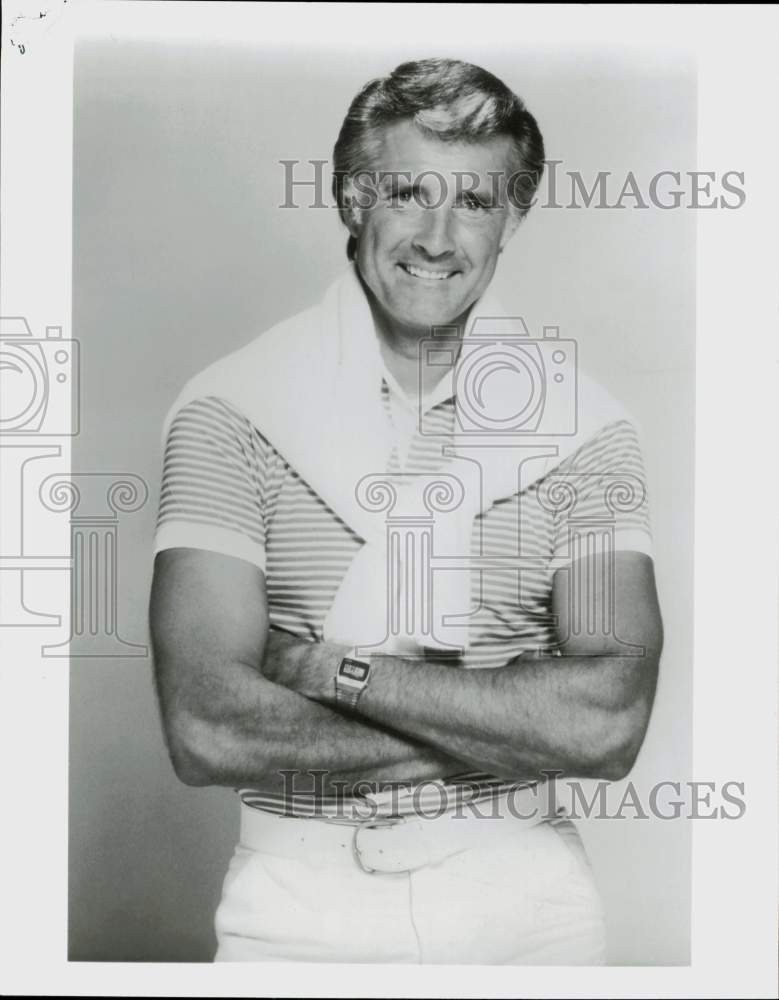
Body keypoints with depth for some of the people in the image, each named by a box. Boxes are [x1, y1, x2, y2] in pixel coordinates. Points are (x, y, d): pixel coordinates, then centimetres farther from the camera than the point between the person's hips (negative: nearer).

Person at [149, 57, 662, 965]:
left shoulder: (582, 425, -6)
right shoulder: (230, 410, -11)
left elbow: (612, 723, -16)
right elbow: (205, 730, -20)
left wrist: (333, 669, -20)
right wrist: (516, 720, -19)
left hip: (522, 890, 2)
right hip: (299, 897, -1)